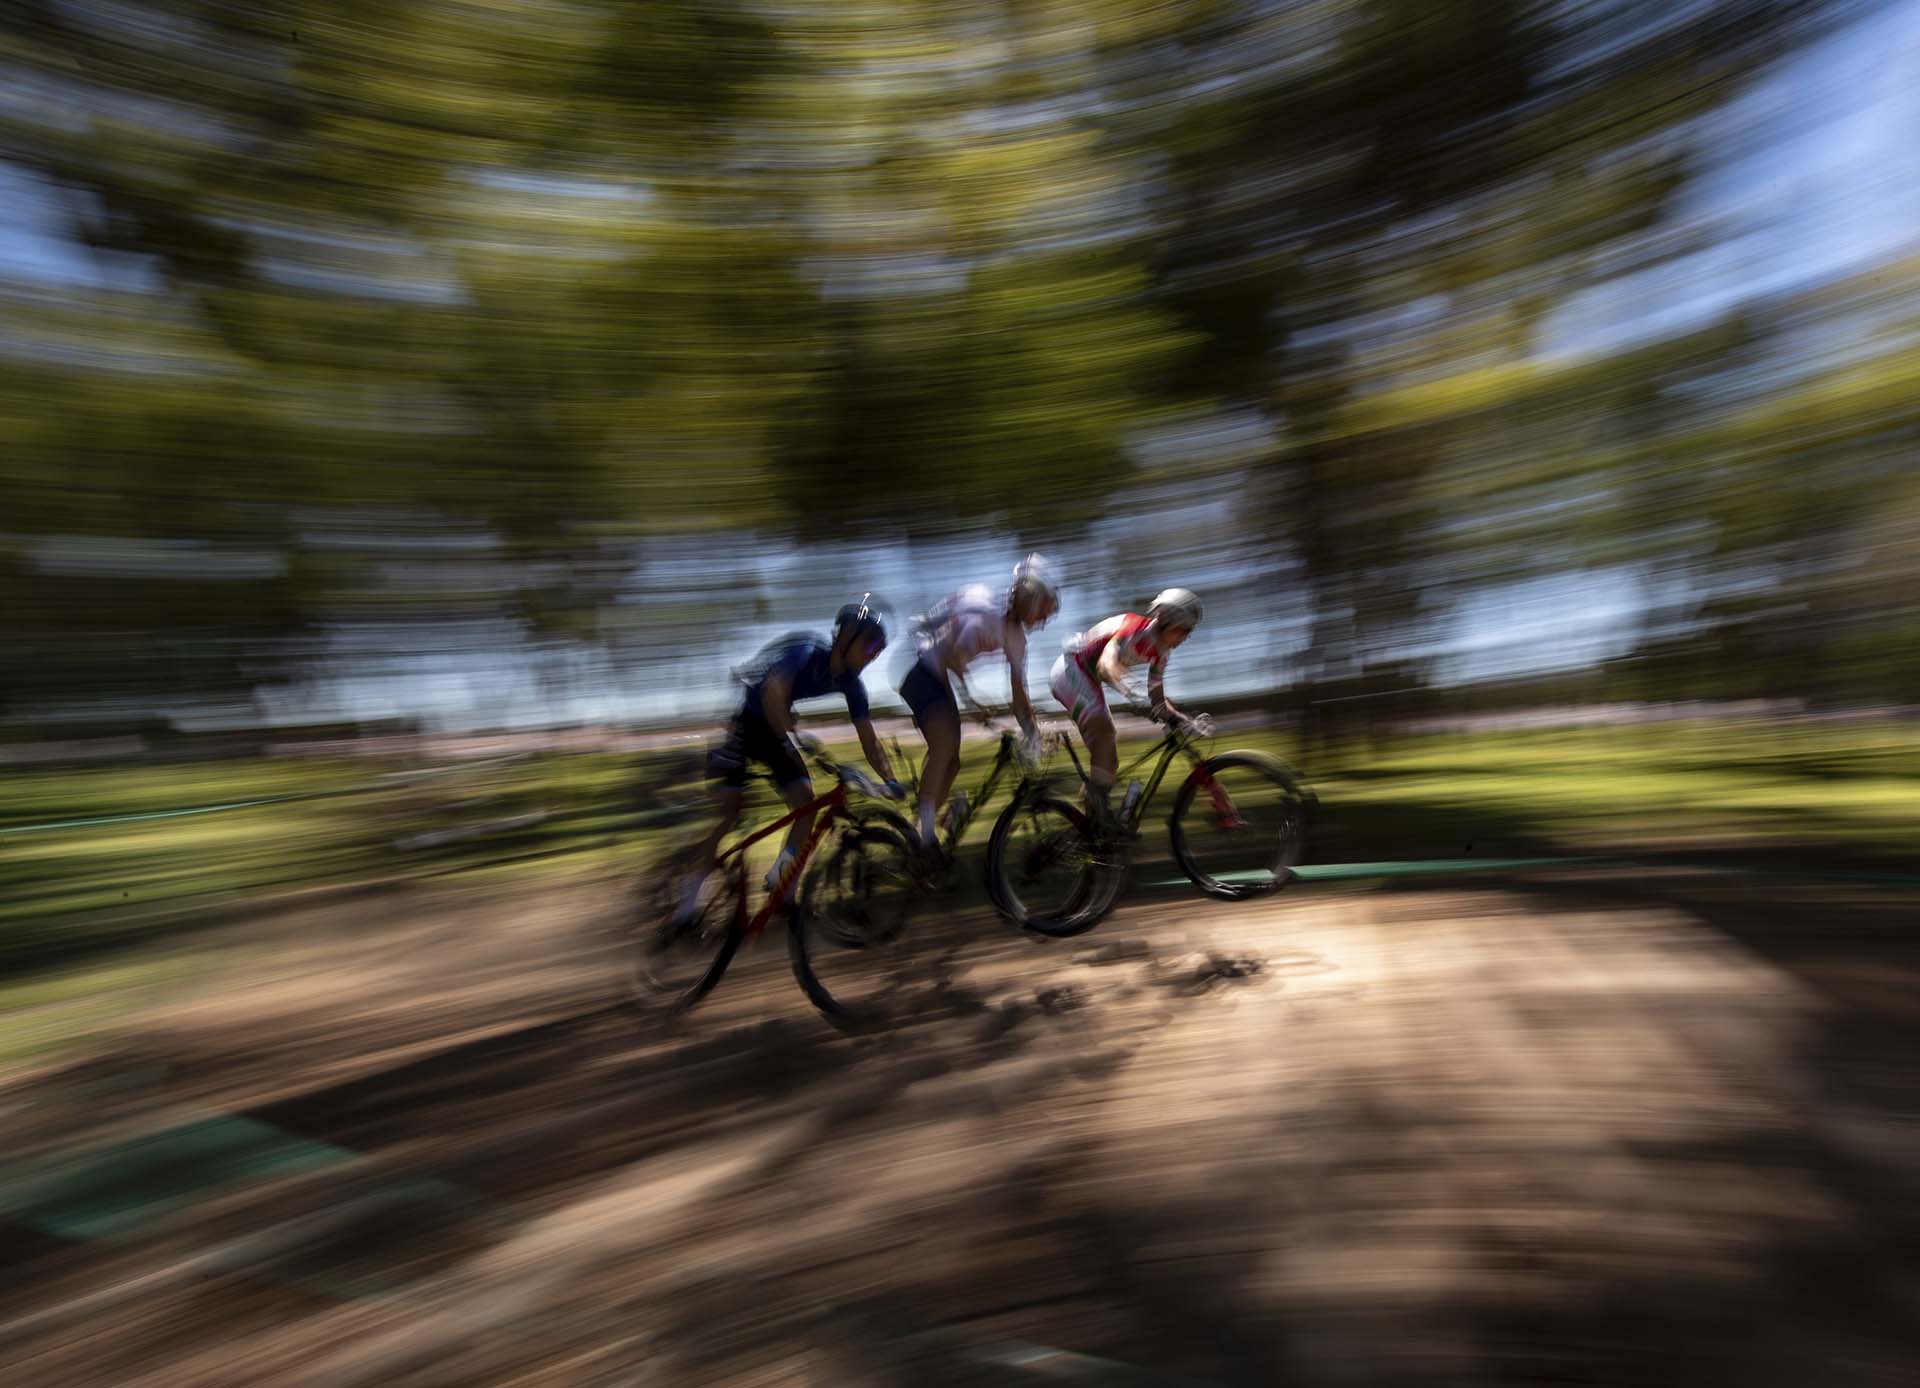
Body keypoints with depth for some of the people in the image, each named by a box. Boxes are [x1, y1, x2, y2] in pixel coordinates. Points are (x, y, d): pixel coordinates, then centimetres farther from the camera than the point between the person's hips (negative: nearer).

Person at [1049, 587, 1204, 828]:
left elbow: (1157, 699, 7)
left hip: (1089, 679, 9)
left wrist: (1176, 718, -10)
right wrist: (1130, 689, -57)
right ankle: (1099, 798, -27)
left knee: (1109, 759, 3)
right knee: (1102, 725, -33)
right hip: (1070, 668, -9)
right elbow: (1106, 663, -41)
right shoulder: (1135, 628, -24)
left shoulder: (1161, 652, 1)